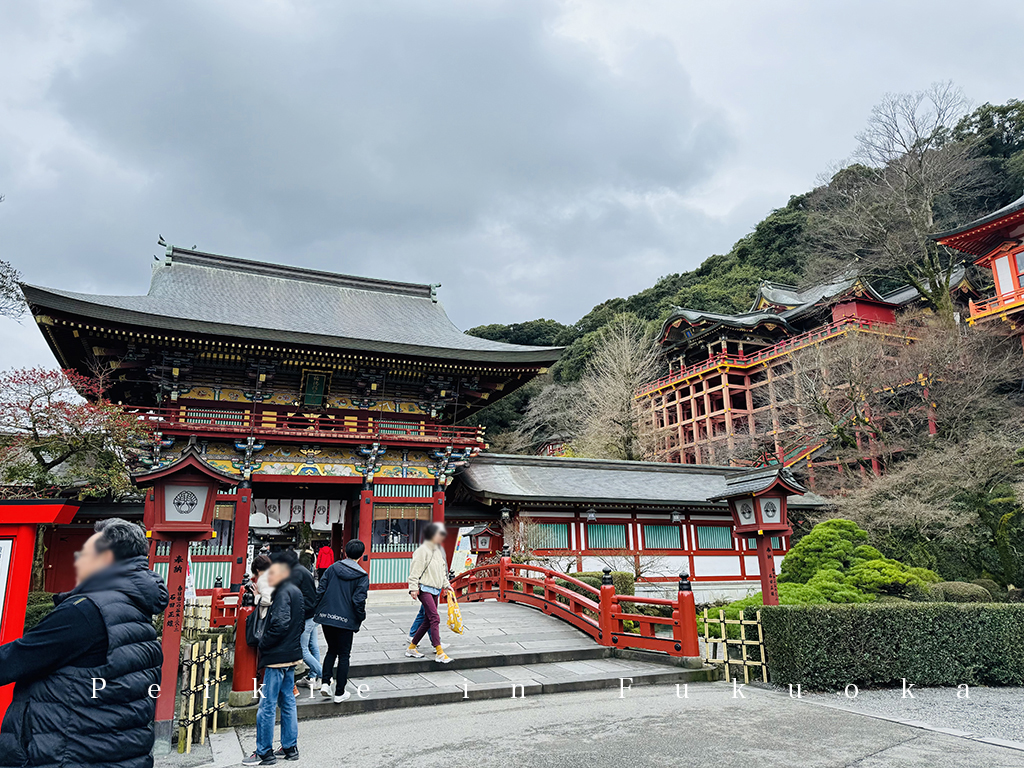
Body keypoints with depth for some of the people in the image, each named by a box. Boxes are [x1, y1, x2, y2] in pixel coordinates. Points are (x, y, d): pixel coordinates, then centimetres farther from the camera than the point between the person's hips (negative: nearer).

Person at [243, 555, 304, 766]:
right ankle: (290, 747, 23)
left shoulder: (283, 593, -16)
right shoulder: (295, 592, 12)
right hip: (291, 655, 10)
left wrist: (263, 645, -12)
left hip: (277, 657, -10)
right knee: (287, 702, 15)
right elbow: (300, 623, 18)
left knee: (267, 705, 0)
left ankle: (264, 753, 8)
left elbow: (279, 624, -24)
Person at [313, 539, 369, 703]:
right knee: (344, 655, 9)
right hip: (346, 620, -3)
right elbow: (358, 600, -12)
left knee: (331, 650, 22)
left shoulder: (333, 568, 2)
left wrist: (318, 610, 11)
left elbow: (320, 590, 1)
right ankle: (339, 693, 13)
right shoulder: (362, 576, -7)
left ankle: (325, 683, 9)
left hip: (327, 617, 3)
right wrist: (361, 617, 3)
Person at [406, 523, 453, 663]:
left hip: (435, 589, 9)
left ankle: (411, 647, 23)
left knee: (428, 621, 10)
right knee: (435, 619, -15)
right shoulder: (423, 550, -10)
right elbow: (415, 571, -13)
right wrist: (413, 588, -18)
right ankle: (439, 653, -16)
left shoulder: (438, 550, 17)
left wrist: (446, 585, 20)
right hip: (425, 589, -9)